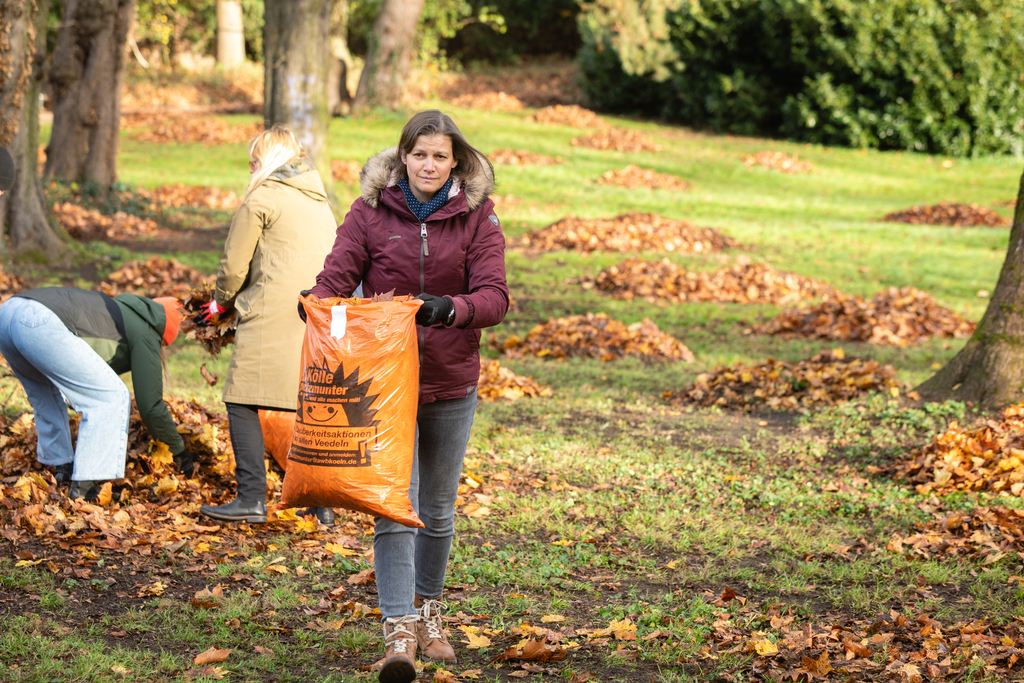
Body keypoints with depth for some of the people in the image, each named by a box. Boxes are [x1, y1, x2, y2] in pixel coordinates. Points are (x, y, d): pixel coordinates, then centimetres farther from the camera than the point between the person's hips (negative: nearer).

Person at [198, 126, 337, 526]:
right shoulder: (321, 203, 20)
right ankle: (322, 503, 10)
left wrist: (224, 301, 18)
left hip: (272, 319, -7)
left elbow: (235, 262, -2)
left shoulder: (262, 199, -3)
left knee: (242, 402, -3)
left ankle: (252, 499, -9)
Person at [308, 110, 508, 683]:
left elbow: (494, 297, -11)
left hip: (451, 381, 2)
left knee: (439, 508, 15)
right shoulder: (371, 212, -2)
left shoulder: (477, 217, -2)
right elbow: (337, 276, -6)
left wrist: (449, 308, -32)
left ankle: (429, 611, 35)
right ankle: (399, 633, -11)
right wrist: (319, 306, -29)